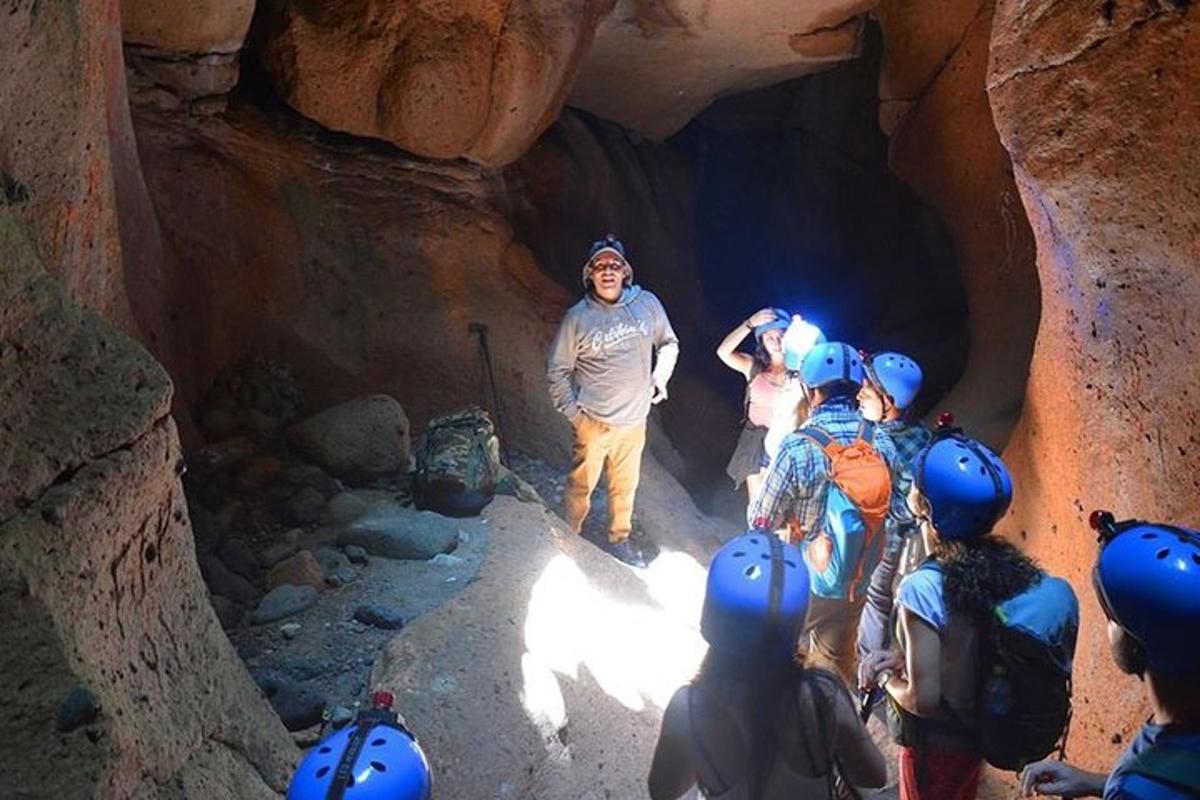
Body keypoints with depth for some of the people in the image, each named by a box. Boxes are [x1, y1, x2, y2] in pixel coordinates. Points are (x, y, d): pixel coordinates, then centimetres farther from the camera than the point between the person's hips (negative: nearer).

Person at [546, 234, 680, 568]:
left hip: (635, 419, 3)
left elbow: (668, 342, 12)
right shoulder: (577, 317, -12)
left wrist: (661, 374, -4)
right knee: (580, 485, 8)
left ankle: (619, 540, 40)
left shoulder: (647, 303, -5)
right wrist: (574, 415, -9)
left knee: (625, 486, 19)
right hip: (593, 422, -3)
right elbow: (557, 371, -5)